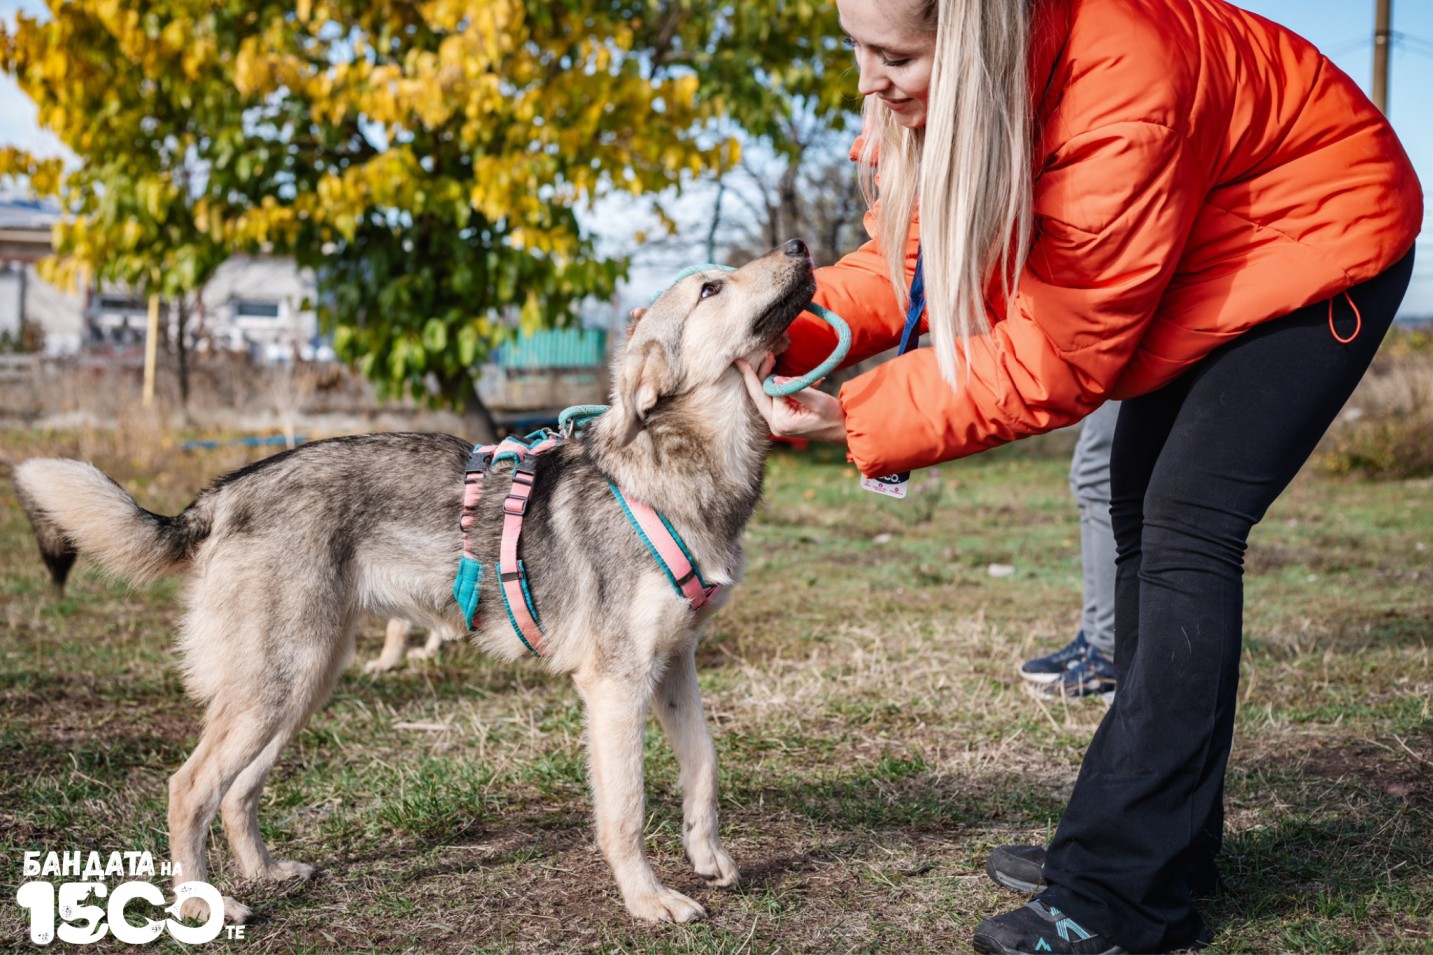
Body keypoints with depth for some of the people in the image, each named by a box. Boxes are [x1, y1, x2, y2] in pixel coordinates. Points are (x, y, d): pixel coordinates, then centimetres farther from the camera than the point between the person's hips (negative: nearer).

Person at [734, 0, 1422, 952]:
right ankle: (1166, 836, 18)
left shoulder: (1119, 97, -38)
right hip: (1198, 263, 9)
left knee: (1185, 527, -19)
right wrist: (790, 335, -26)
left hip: (1315, 234, -9)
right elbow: (909, 258, -8)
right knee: (1138, 512, 7)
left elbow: (1053, 361, -33)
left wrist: (854, 420, -32)